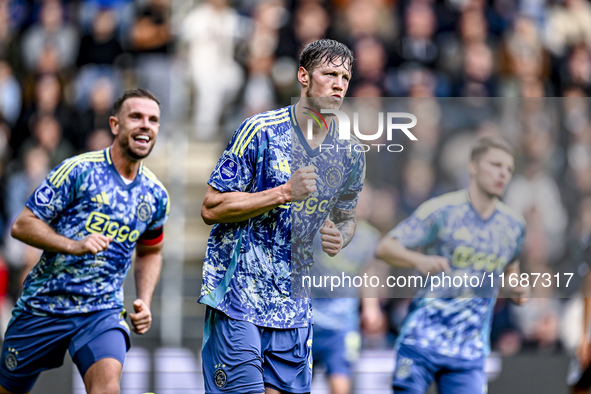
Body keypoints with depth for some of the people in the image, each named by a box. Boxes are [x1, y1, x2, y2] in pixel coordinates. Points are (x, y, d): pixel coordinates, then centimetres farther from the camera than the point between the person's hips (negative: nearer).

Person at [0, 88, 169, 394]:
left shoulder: (155, 196, 5)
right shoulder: (78, 170, -10)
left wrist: (144, 302, 8)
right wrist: (74, 245, -25)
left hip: (103, 311, 2)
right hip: (43, 306, -2)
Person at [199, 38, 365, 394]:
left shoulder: (349, 155, 7)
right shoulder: (260, 131, -8)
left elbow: (346, 217, 23)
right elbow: (211, 208, -9)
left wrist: (339, 237, -2)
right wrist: (284, 193, -18)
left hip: (295, 308, 5)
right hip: (238, 296, -5)